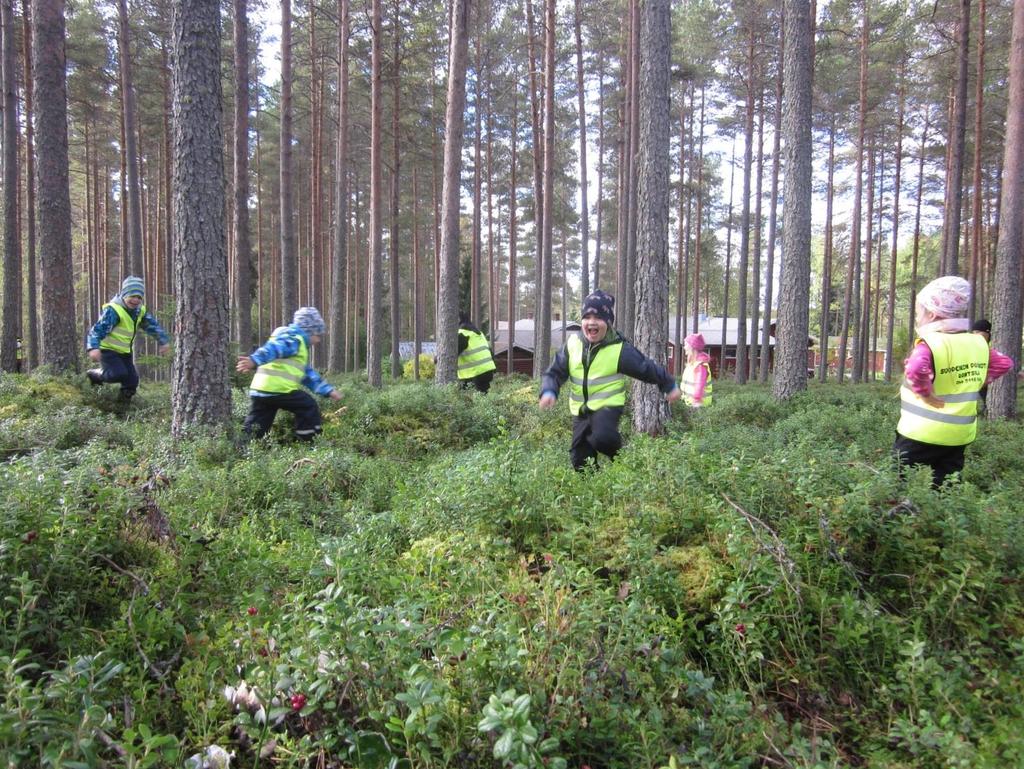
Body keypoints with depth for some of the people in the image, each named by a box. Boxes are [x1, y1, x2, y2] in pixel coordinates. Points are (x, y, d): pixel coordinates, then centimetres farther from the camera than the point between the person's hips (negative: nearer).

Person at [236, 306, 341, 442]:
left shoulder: (300, 348, 32)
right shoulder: (295, 339, -1)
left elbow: (308, 375, 37)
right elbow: (274, 348, -21)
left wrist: (328, 391, 36)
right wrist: (254, 360, -39)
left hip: (259, 390, 10)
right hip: (278, 389, -9)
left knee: (253, 431, 10)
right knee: (309, 407, 6)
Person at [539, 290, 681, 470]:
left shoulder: (620, 349, -13)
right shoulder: (572, 343, -4)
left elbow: (647, 368, -2)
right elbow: (555, 373, -1)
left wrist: (670, 386, 8)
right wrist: (548, 392, -21)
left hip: (608, 406, -4)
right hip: (580, 410, 4)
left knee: (602, 438, -33)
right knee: (579, 460, 6)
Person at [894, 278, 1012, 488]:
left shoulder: (928, 344, -20)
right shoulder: (978, 344, 4)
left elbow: (916, 369, -40)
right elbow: (1004, 363, 18)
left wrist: (925, 393, -24)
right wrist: (976, 383, 15)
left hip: (921, 434, -7)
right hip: (960, 434, 7)